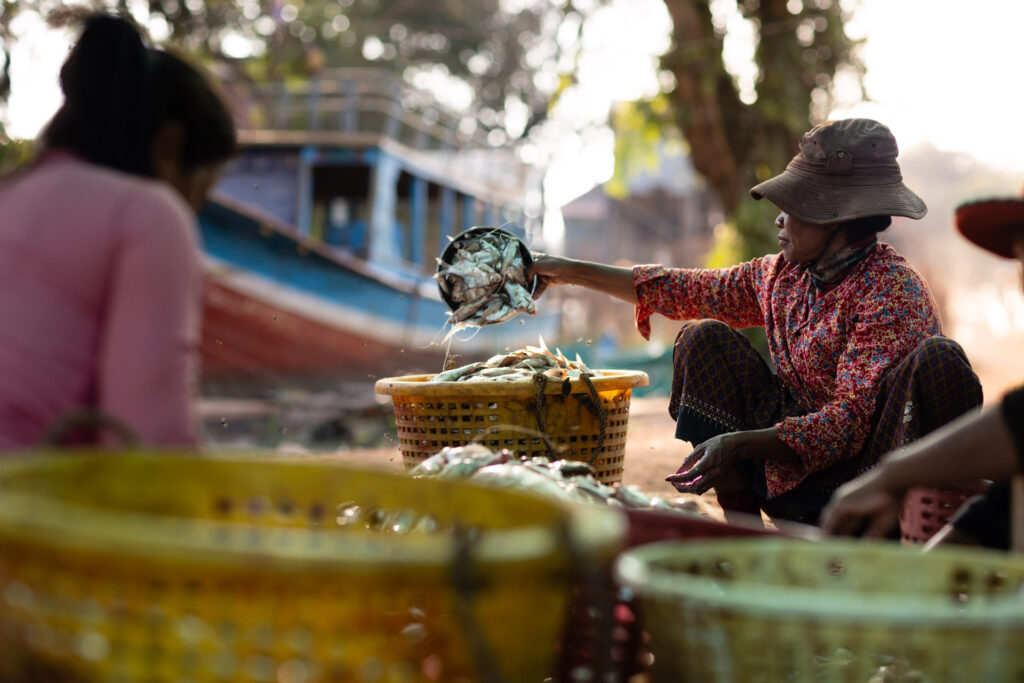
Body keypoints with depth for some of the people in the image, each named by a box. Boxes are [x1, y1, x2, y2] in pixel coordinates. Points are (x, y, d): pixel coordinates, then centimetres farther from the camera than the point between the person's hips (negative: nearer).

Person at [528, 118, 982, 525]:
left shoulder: (892, 293, -18)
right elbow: (685, 290, 17)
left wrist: (739, 444, -36)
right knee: (706, 339, -1)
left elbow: (851, 421, -26)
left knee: (938, 358, -31)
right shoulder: (782, 276, 5)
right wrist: (570, 272, 17)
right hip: (794, 485, 7)